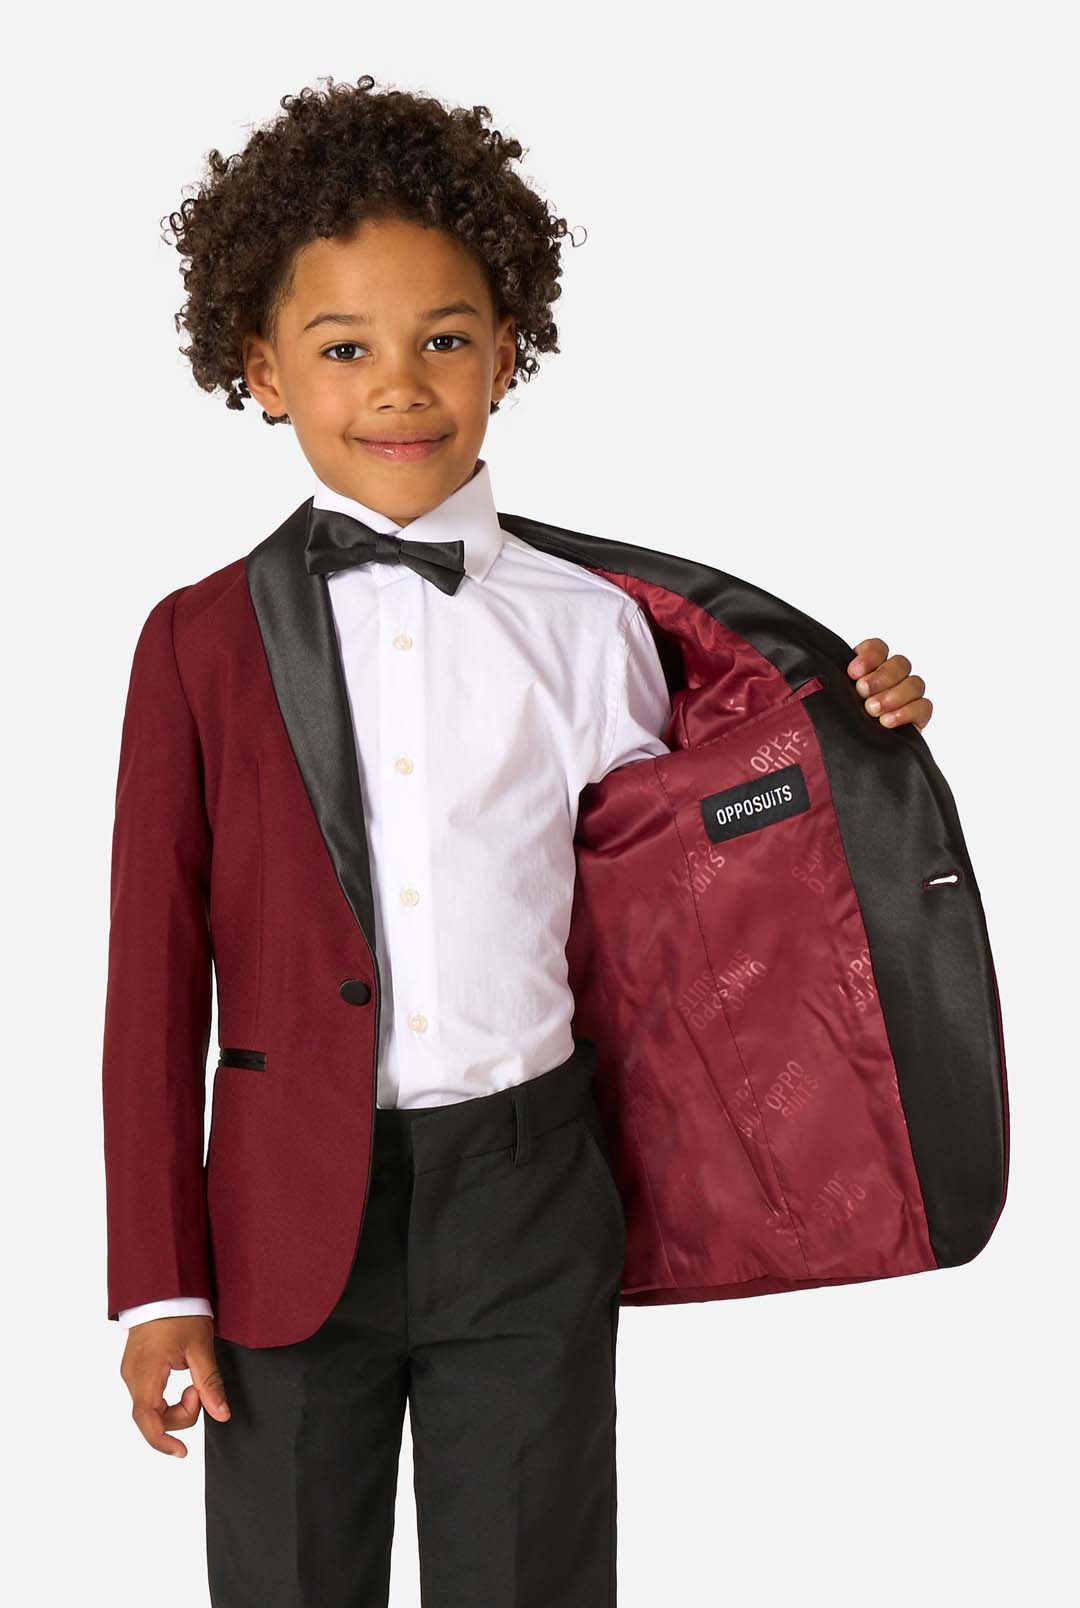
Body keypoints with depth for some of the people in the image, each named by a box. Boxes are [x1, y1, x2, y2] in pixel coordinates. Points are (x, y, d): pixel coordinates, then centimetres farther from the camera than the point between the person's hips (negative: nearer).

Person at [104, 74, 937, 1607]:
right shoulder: (202, 642, -1)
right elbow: (155, 976, 0)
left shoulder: (588, 627, 0)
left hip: (528, 1205, 1)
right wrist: (160, 1284, 0)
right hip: (293, 1209, 0)